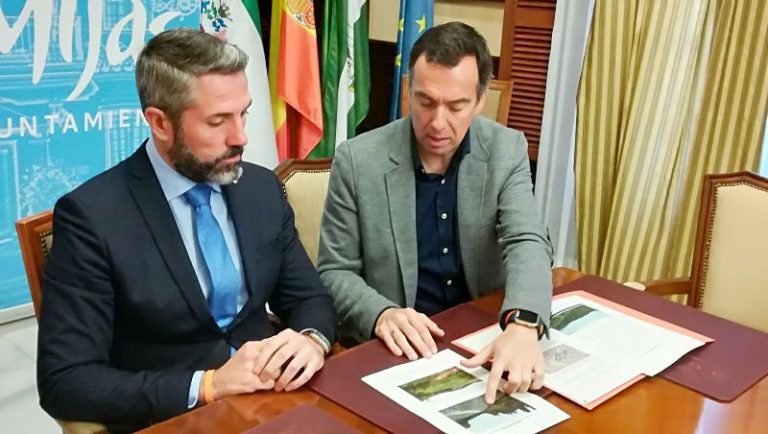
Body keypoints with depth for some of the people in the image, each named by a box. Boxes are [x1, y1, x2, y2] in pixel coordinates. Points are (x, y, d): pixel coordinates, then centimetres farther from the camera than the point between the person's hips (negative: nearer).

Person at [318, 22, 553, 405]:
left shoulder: (506, 150, -4)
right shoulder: (357, 159, -10)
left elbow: (527, 243, -16)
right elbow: (334, 272, -4)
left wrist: (523, 325, -36)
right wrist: (381, 314, -25)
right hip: (394, 349, -1)